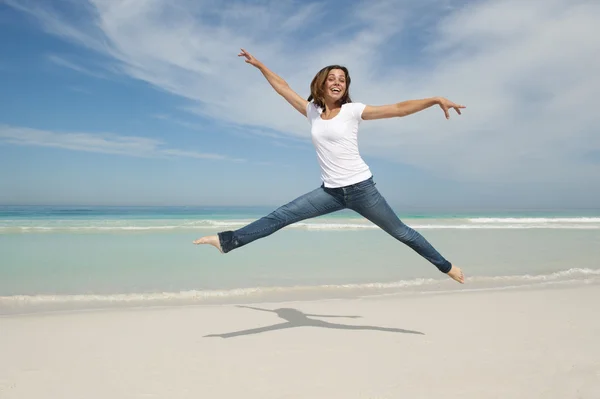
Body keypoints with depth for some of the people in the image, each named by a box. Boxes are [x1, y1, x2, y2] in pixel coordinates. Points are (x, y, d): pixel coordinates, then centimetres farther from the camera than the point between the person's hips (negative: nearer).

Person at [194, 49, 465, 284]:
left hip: (360, 188, -3)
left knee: (400, 232, 7)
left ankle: (446, 266, 25)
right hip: (331, 191, 3)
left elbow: (399, 109, -7)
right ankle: (227, 241, 2)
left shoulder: (352, 111, -4)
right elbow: (282, 87, 16)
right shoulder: (312, 111, 7)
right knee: (280, 216, -2)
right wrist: (259, 65, 22)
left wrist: (437, 100, -14)